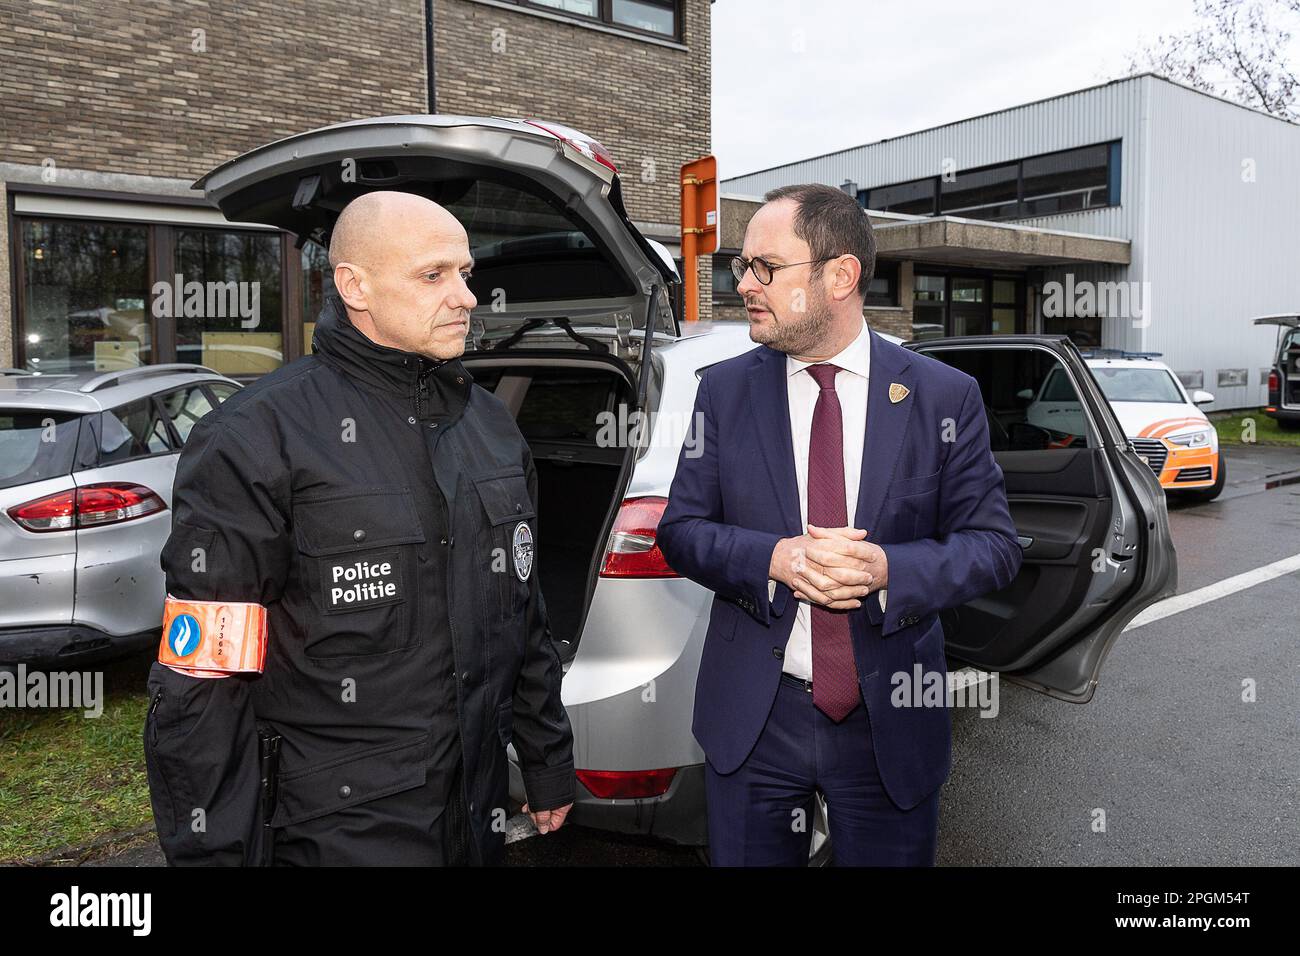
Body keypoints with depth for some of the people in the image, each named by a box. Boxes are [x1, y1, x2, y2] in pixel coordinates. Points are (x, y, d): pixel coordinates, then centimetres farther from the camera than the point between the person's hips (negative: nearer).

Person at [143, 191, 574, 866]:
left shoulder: (489, 422, 6)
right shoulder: (258, 437, -15)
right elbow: (202, 690, -15)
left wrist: (548, 766, 15)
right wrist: (211, 851, -13)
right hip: (335, 833, -6)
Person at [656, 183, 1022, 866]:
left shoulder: (944, 396, -5)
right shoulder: (725, 389, -1)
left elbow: (995, 545, -3)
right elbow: (680, 528, -1)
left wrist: (888, 568, -22)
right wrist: (772, 559, -20)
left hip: (891, 724, 0)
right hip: (752, 718, 1)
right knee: (747, 860, 16)